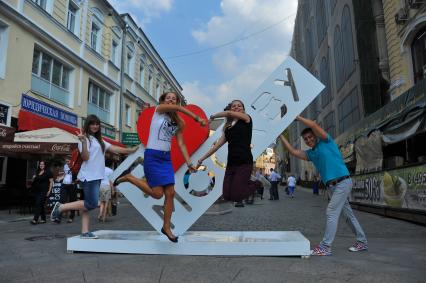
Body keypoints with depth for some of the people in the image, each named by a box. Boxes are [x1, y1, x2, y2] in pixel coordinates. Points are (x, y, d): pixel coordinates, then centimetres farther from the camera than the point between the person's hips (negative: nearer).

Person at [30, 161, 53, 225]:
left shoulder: (48, 172, -2)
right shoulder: (37, 172, 15)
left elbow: (51, 182, -5)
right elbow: (34, 181, 25)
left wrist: (49, 190, -12)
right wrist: (33, 178, 3)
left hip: (44, 191, -6)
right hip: (37, 190, 6)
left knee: (38, 204, -13)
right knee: (41, 205, 9)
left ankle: (35, 219, -15)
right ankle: (43, 219, 16)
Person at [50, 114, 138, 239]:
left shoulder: (99, 141, 19)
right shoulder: (85, 138, -5)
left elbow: (115, 149, 19)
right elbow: (85, 157, -14)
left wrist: (131, 150, 17)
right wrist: (83, 141, -26)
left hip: (96, 177, 8)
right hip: (89, 177, -8)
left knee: (88, 204, 6)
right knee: (91, 204, -11)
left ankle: (85, 232, 8)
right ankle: (61, 207, 1)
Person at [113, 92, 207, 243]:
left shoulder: (179, 123, 10)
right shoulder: (159, 110, -3)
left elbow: (181, 144, 5)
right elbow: (179, 108, -18)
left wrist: (189, 163, -5)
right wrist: (197, 118, -23)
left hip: (166, 158, 6)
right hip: (152, 156, -6)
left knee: (170, 193, 1)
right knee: (157, 194, -8)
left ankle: (166, 227, 16)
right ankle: (128, 177, 12)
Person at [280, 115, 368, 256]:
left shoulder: (326, 142, -1)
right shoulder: (310, 153, 15)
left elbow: (314, 125, -14)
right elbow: (293, 151, 8)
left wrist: (297, 117, -7)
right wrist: (281, 135, 6)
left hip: (343, 182, -8)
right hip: (332, 186, 8)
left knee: (332, 212, -12)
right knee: (348, 214, 14)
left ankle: (325, 247, -9)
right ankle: (362, 242, 27)